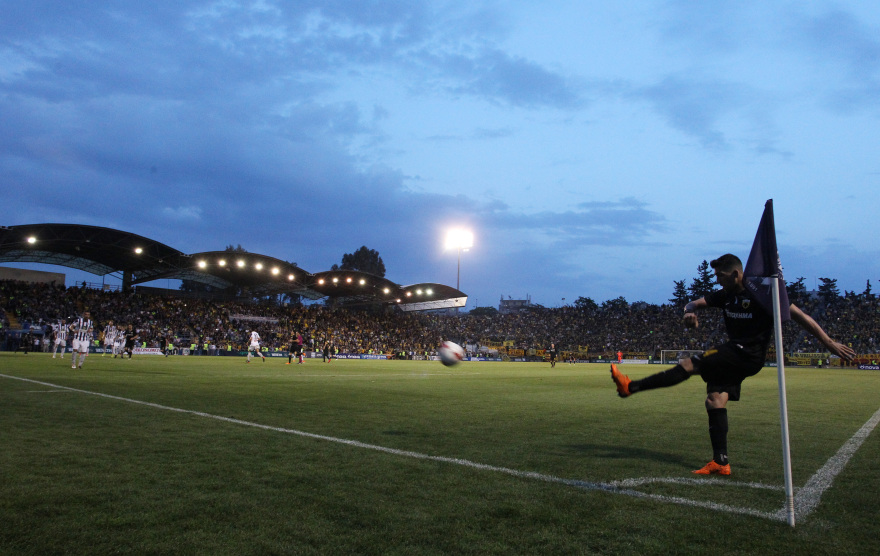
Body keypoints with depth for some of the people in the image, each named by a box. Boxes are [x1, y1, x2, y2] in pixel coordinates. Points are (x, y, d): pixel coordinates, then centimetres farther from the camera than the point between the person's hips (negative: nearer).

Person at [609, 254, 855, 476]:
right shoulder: (725, 294, 11)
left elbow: (799, 315, -8)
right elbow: (694, 304, 12)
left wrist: (830, 343, -9)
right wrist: (690, 312, -15)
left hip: (749, 355, -8)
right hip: (733, 354, 8)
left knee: (689, 365, -16)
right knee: (715, 400, -3)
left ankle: (631, 386, -16)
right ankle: (720, 463, 0)